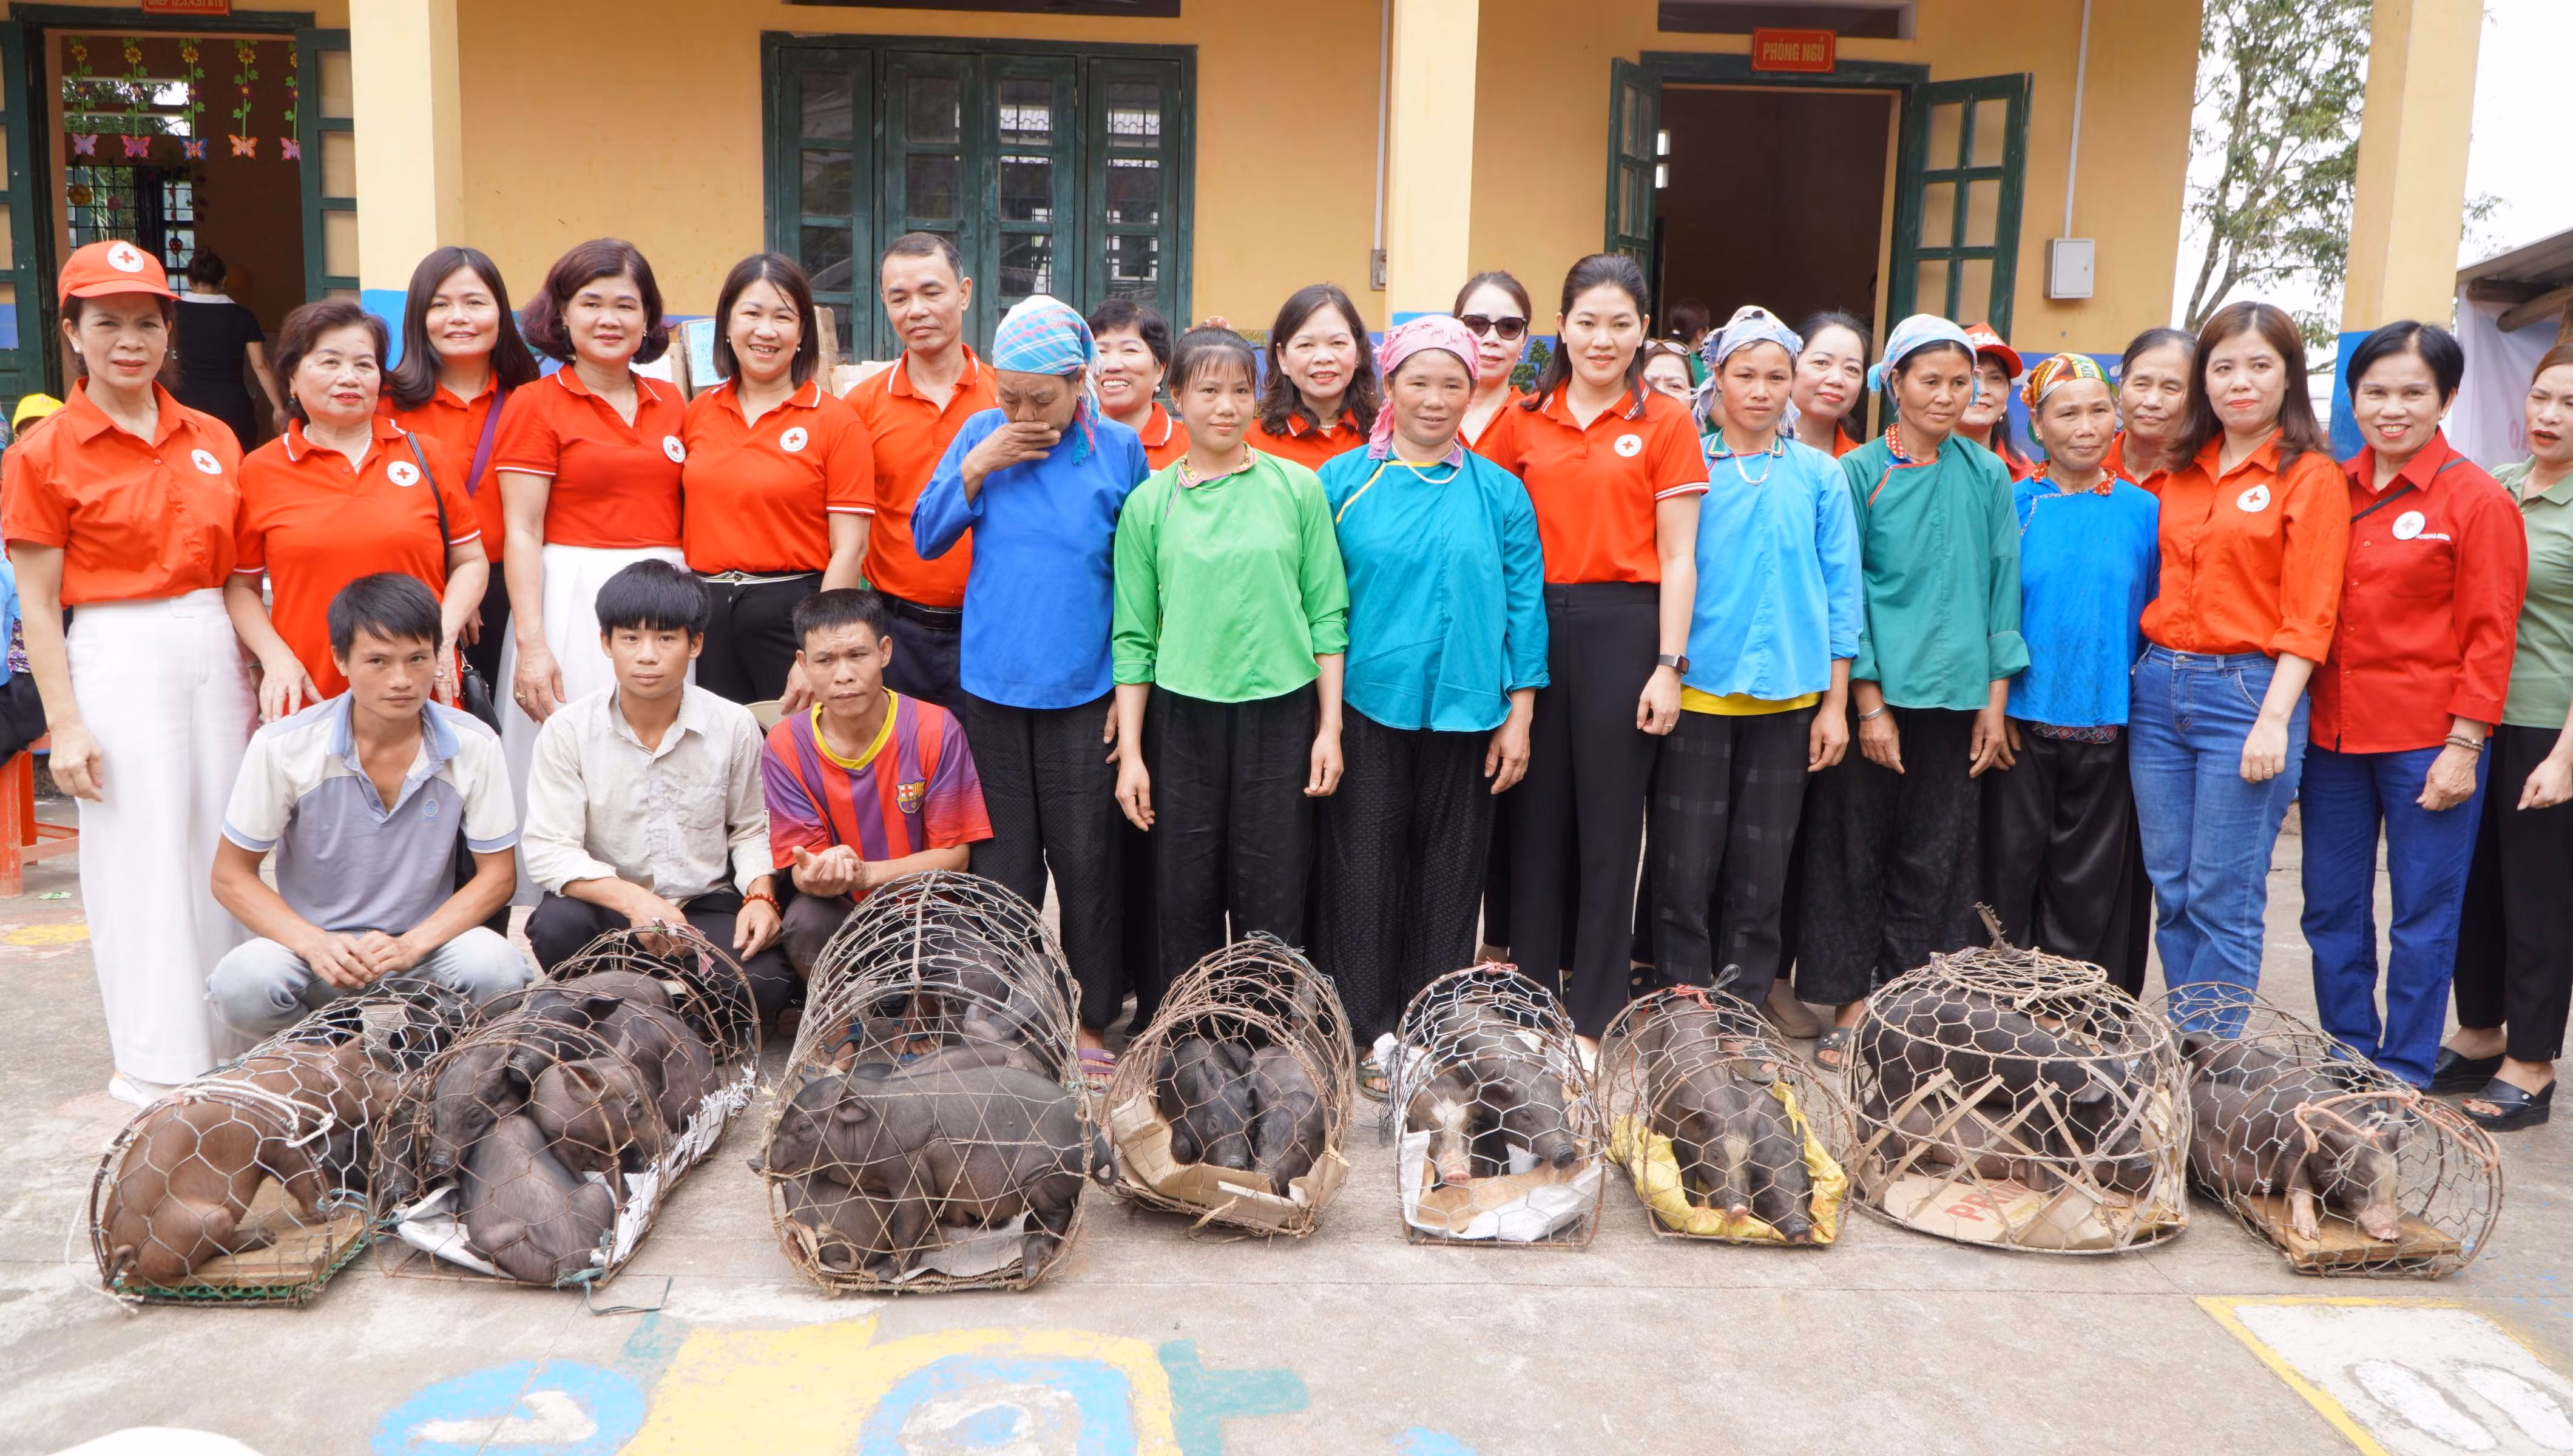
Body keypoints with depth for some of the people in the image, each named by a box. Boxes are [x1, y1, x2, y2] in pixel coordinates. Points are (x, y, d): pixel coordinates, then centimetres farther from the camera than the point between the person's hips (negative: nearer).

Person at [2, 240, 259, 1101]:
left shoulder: (213, 441, 9)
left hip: (216, 654, 4)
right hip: (118, 660, -4)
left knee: (223, 852, 9)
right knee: (141, 859, 0)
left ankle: (227, 1050, 22)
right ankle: (160, 1067, 12)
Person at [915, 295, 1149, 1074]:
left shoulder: (1119, 449, -2)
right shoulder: (982, 435, 2)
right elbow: (927, 538, 3)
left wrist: (1131, 687, 0)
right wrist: (977, 467, -11)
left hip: (1085, 692, -1)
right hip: (993, 686, 2)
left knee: (1087, 861, 3)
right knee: (1003, 860, 8)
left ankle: (1093, 1019, 17)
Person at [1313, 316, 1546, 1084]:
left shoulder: (1498, 493, 5)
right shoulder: (1344, 481, 2)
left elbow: (1524, 604, 5)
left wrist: (1519, 714, 0)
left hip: (1466, 713, 1)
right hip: (1367, 706, -1)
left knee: (1448, 874, 8)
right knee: (1364, 869, 2)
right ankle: (1366, 1032, 14)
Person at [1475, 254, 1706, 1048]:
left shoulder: (1666, 423, 0)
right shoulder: (1523, 421, 7)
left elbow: (1677, 557, -2)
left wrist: (1668, 666, -7)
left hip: (1623, 626, -2)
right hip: (1536, 624, 3)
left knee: (1608, 821, 4)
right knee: (1537, 812, 9)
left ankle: (1593, 1015, 15)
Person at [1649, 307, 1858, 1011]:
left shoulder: (1819, 476, 5)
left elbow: (1841, 591, 5)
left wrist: (1836, 703, 2)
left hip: (1787, 695, 1)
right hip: (1698, 689, -1)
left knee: (1761, 864, 7)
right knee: (1686, 859, 0)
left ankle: (1744, 1001, 19)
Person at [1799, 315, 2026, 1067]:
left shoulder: (1986, 477, 7)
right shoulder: (1859, 473, 0)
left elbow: (2001, 588, 7)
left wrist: (1995, 701, 2)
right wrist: (1868, 702, -8)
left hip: (1955, 694, 2)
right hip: (1873, 690, -2)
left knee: (1932, 860, 6)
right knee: (1856, 850, 2)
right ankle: (1851, 1004, 14)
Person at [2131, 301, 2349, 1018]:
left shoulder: (2312, 477, -3)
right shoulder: (2183, 472, 13)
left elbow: (2309, 616, -8)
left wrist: (2274, 719, -16)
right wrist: (2154, 671, 5)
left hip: (2246, 692, -5)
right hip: (2159, 689, 5)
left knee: (2224, 901, -2)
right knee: (2172, 892, 9)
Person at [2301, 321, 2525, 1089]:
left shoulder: (2477, 500, -6)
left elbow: (2489, 635, -7)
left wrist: (2463, 747, -11)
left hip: (2425, 743, -5)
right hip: (2333, 733, 5)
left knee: (2423, 918, 6)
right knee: (2332, 911, 12)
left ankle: (2404, 1077, 18)